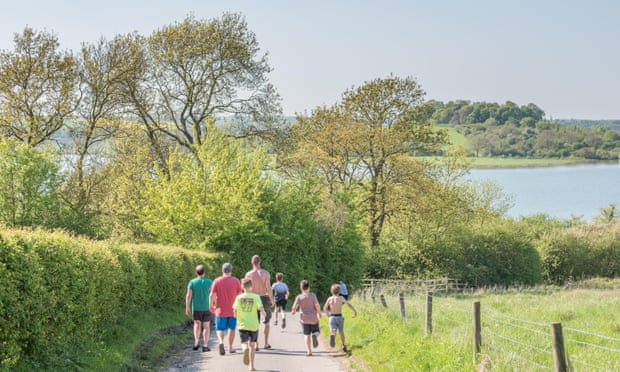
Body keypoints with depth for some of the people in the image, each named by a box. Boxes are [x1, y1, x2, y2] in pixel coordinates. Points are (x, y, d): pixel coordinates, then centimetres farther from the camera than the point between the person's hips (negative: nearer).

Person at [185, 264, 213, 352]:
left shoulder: (192, 282, -3)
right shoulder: (209, 282, -5)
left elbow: (188, 295, -7)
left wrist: (187, 307, -2)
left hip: (196, 308, 1)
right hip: (207, 307, -1)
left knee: (197, 324, 21)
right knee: (206, 326, 5)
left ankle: (196, 341, 6)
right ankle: (205, 345, 0)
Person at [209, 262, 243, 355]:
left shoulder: (217, 281, -4)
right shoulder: (236, 281, -4)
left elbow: (212, 296, -5)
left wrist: (211, 306, 10)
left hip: (220, 310, -1)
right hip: (233, 310, 1)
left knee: (220, 329, 5)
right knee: (231, 328, 15)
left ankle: (221, 342, -21)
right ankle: (230, 347, 19)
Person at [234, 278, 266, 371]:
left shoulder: (239, 297, -1)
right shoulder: (256, 297, -5)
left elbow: (235, 311, -6)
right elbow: (261, 309, -14)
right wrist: (263, 313, 9)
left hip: (242, 325, 0)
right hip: (253, 325, 0)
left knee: (244, 343, 5)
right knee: (252, 345, 14)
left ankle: (245, 349, -32)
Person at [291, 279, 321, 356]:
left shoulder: (299, 297, -2)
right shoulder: (312, 295, -4)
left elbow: (294, 306, -11)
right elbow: (317, 305, -13)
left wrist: (293, 311, 11)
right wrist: (319, 312, 4)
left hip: (304, 319, 1)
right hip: (313, 318, 0)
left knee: (307, 335, 7)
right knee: (315, 331, 15)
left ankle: (309, 351, -2)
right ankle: (315, 335, -22)